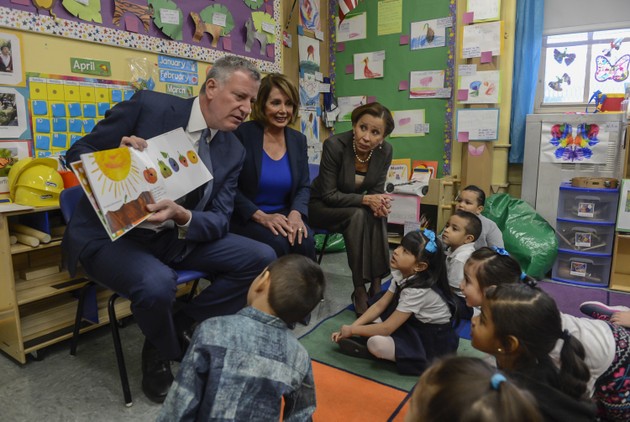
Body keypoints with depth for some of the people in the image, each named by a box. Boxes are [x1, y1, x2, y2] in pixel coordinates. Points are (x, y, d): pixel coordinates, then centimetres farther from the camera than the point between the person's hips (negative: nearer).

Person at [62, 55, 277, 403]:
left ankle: (182, 327, 6)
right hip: (111, 234, -4)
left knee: (261, 258, -9)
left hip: (176, 237, 5)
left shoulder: (233, 151, 0)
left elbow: (218, 220, -5)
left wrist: (182, 216, -27)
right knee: (158, 283, -35)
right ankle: (163, 354, 1)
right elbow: (78, 152, -5)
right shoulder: (148, 105, -12)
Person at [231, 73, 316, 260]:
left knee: (305, 241, -26)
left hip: (283, 216, 4)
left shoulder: (298, 140, 6)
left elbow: (304, 186, 6)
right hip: (245, 219, -3)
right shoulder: (242, 134, -9)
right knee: (278, 243, -30)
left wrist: (296, 213, -15)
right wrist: (261, 216, -21)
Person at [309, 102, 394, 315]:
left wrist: (378, 202, -28)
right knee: (358, 215, -33)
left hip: (354, 205, 4)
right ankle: (359, 290, -24)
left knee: (378, 215, -28)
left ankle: (376, 284, -20)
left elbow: (377, 189, -4)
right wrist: (365, 200, -33)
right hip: (322, 205, -4)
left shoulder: (385, 151, -14)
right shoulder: (334, 145, -27)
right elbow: (328, 195, -24)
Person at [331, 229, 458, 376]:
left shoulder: (418, 290, -30)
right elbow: (380, 305, -1)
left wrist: (352, 330, -15)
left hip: (436, 341, -8)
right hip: (416, 327, 8)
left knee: (376, 343, -27)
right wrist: (351, 327, -10)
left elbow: (386, 328, -27)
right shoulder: (402, 274, -6)